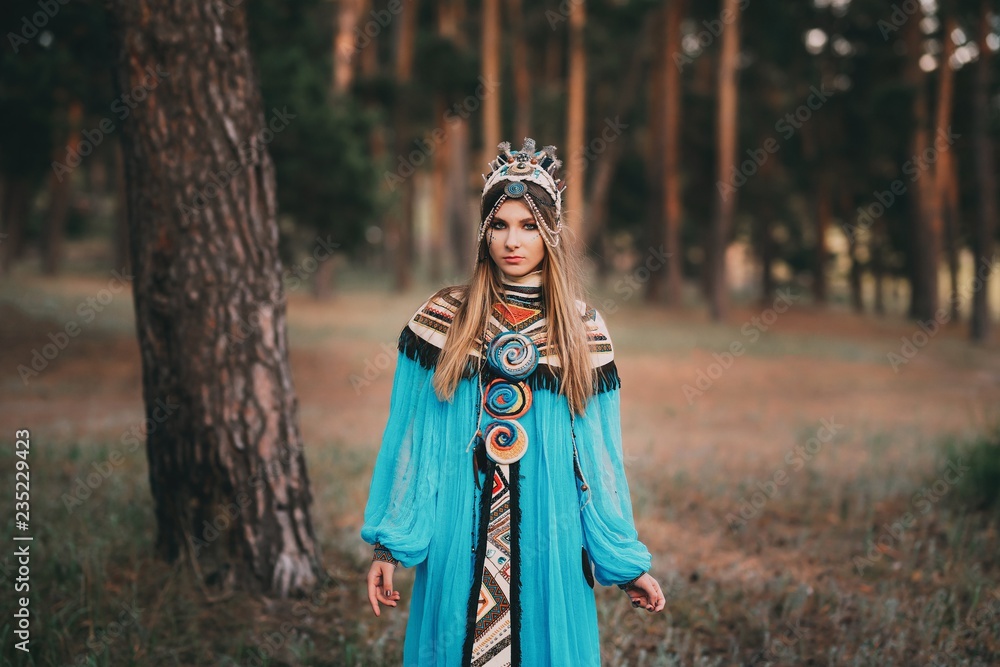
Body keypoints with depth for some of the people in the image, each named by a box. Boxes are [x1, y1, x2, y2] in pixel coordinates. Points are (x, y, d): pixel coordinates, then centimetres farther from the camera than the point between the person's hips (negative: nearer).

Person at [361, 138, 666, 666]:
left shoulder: (584, 331, 1)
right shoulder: (443, 318, 0)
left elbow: (601, 457, 5)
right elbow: (408, 439, 1)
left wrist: (627, 563, 5)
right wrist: (388, 544, -1)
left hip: (547, 538, 0)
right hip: (458, 538, 0)